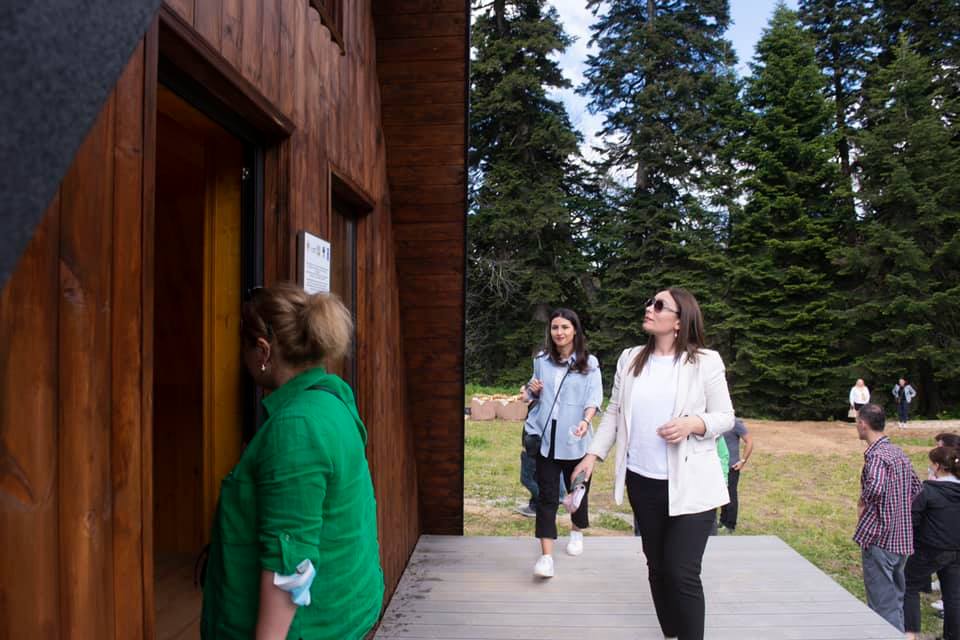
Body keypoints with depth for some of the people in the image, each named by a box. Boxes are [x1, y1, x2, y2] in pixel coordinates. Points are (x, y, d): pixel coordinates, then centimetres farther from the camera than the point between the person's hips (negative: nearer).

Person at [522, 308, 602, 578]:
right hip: (545, 436, 2)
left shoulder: (589, 363, -2)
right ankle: (546, 556, -4)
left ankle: (577, 532, 43)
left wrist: (585, 421, -31)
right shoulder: (541, 360, 8)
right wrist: (532, 389, -4)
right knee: (547, 495, -3)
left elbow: (594, 396, -13)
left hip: (574, 438, -1)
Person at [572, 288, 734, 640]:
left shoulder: (705, 361, -6)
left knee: (682, 574, -8)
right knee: (657, 567, 15)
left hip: (690, 486, -4)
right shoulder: (630, 358, 6)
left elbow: (725, 416, -3)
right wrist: (593, 455, 4)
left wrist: (692, 423, -23)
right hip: (642, 481, 5)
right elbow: (613, 413, 11)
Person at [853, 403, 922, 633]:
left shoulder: (876, 454, -17)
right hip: (902, 539, 9)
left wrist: (862, 503, -16)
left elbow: (875, 487, -35)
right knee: (896, 599, 20)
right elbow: (916, 489, 20)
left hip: (879, 538, -9)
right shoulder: (899, 453, 10)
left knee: (883, 605, -1)